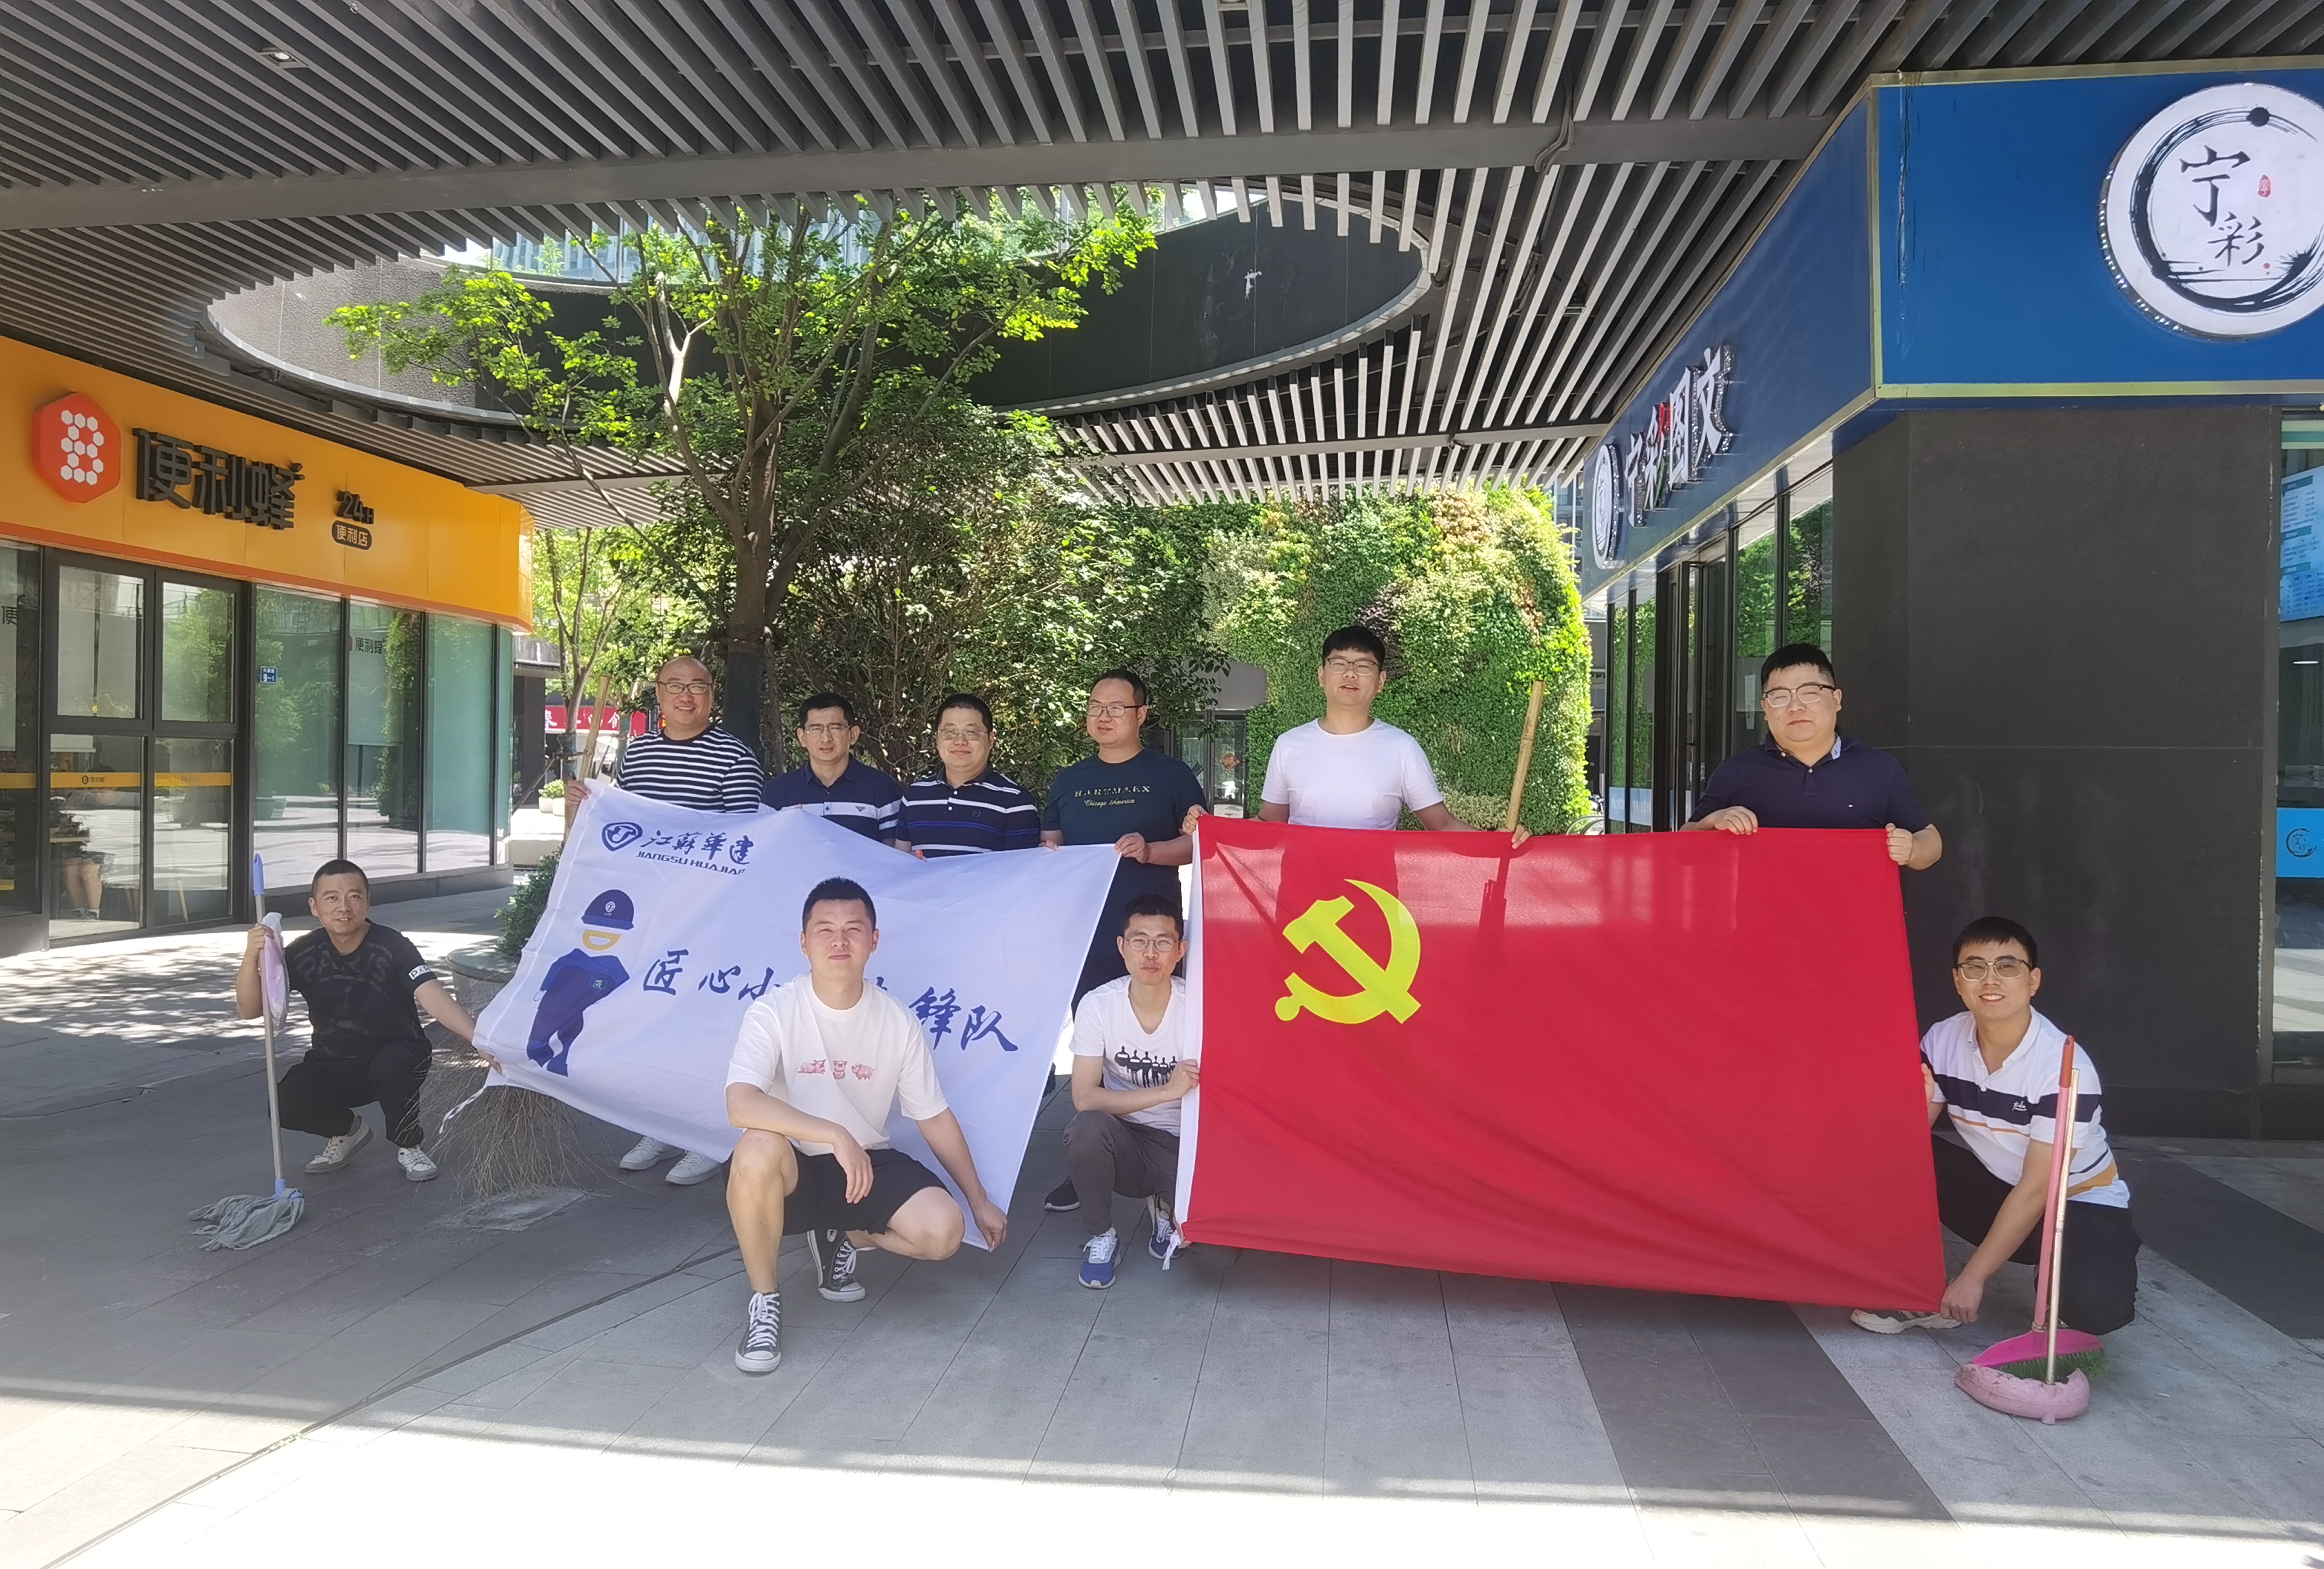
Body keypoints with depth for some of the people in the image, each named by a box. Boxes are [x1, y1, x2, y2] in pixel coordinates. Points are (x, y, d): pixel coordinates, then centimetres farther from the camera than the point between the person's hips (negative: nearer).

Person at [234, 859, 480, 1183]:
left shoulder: (392, 947, -23)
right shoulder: (304, 954, -10)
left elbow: (434, 998, -37)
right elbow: (249, 1009, -13)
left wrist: (480, 1039, -55)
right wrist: (251, 957, -32)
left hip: (394, 1057, -3)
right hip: (332, 1064, 4)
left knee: (393, 1067, -36)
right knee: (286, 1104, -22)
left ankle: (408, 1147, -6)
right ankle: (347, 1130, 13)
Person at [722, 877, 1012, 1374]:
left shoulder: (899, 1023, -6)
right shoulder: (773, 1012, -16)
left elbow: (936, 1117, 3)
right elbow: (741, 1105, -32)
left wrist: (979, 1201, 6)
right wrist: (835, 1136, -39)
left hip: (867, 1164, 3)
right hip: (793, 1170, -3)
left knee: (942, 1230, -22)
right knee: (759, 1150, -38)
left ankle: (842, 1237, 12)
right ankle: (764, 1301, -13)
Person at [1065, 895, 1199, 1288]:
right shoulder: (1097, 1006, -13)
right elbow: (1084, 1098, -18)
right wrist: (1167, 1090, -28)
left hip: (1180, 1147, 0)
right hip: (1122, 1143, 0)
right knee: (1088, 1127, -33)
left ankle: (1166, 1207, 11)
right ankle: (1099, 1236, -5)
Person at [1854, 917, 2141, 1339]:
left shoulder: (2064, 1065, -25)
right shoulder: (1942, 1042, -12)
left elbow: (2037, 1189, -24)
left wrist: (1972, 1277, -24)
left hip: (2078, 1203, -4)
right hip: (1995, 1187, 4)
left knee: (2098, 1306, -34)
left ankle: (2059, 1282, 4)